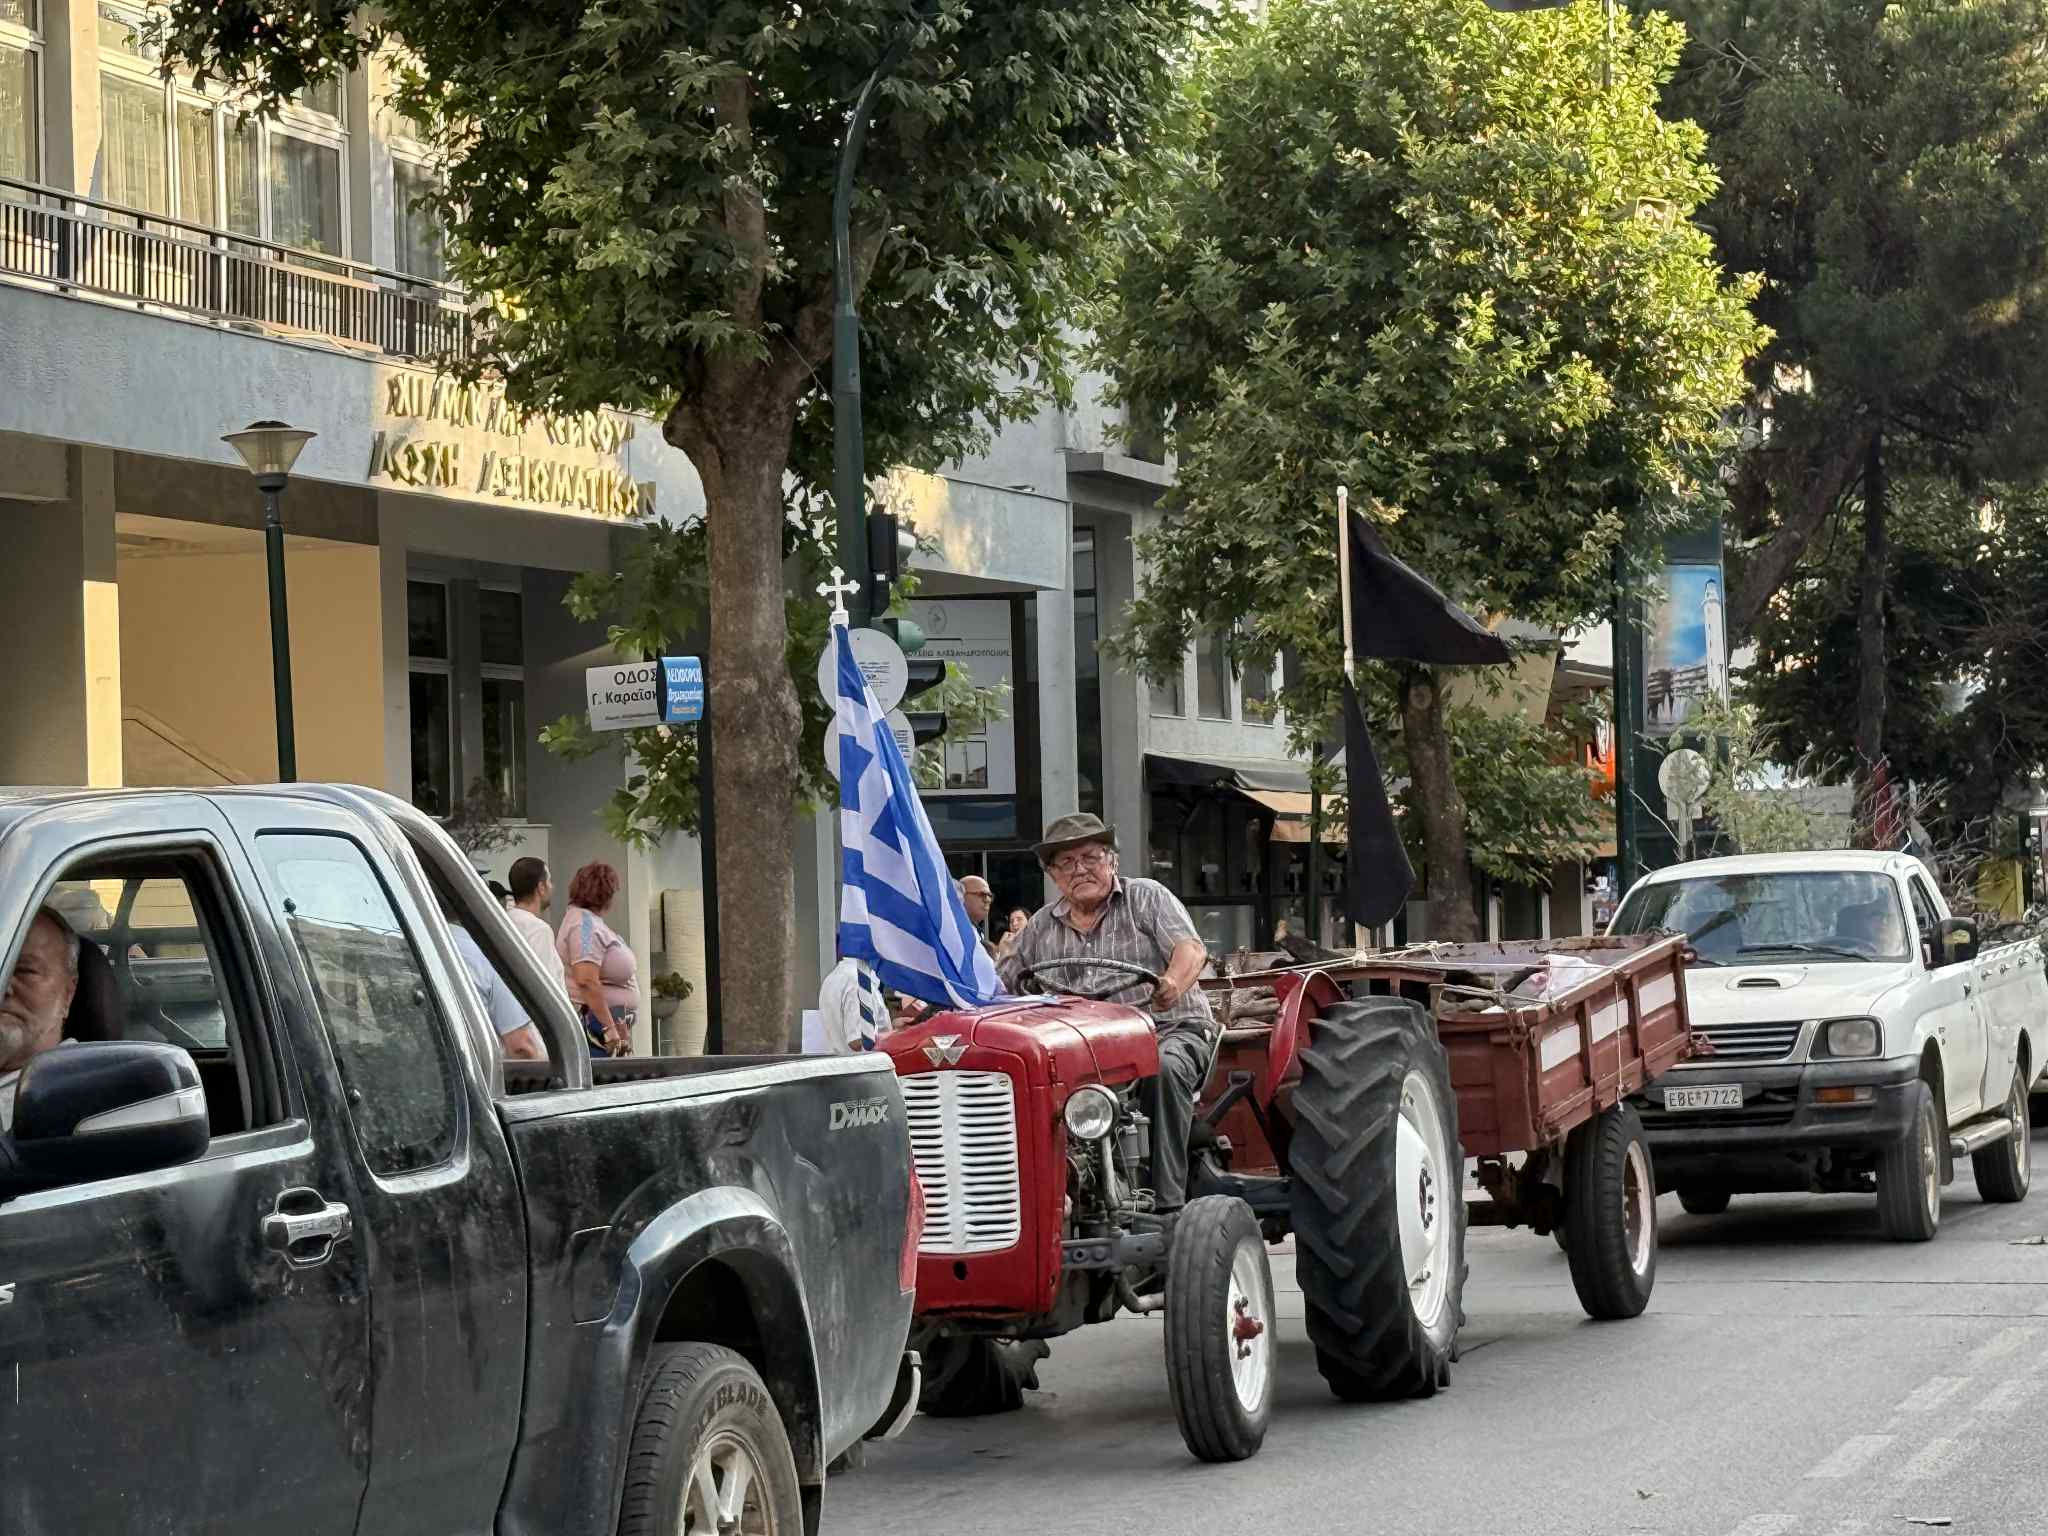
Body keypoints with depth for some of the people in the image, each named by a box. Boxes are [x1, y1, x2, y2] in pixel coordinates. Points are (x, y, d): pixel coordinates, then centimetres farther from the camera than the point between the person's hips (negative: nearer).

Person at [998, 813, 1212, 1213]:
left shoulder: (1146, 898, 7)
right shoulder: (1042, 927, 18)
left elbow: (1192, 949, -8)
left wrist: (1174, 984, -33)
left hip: (1167, 1028, -3)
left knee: (1164, 1068, -38)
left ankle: (1168, 1203, -38)